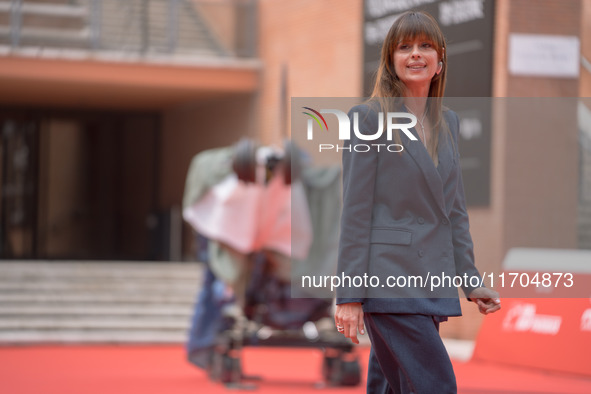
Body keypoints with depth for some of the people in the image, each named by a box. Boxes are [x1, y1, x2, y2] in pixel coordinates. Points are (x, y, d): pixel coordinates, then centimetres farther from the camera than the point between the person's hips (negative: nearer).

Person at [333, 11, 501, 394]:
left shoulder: (448, 122, 15)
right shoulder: (369, 118, -4)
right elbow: (356, 211, -8)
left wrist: (471, 280, 13)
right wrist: (350, 296, -11)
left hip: (432, 280, 7)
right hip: (389, 277, -7)